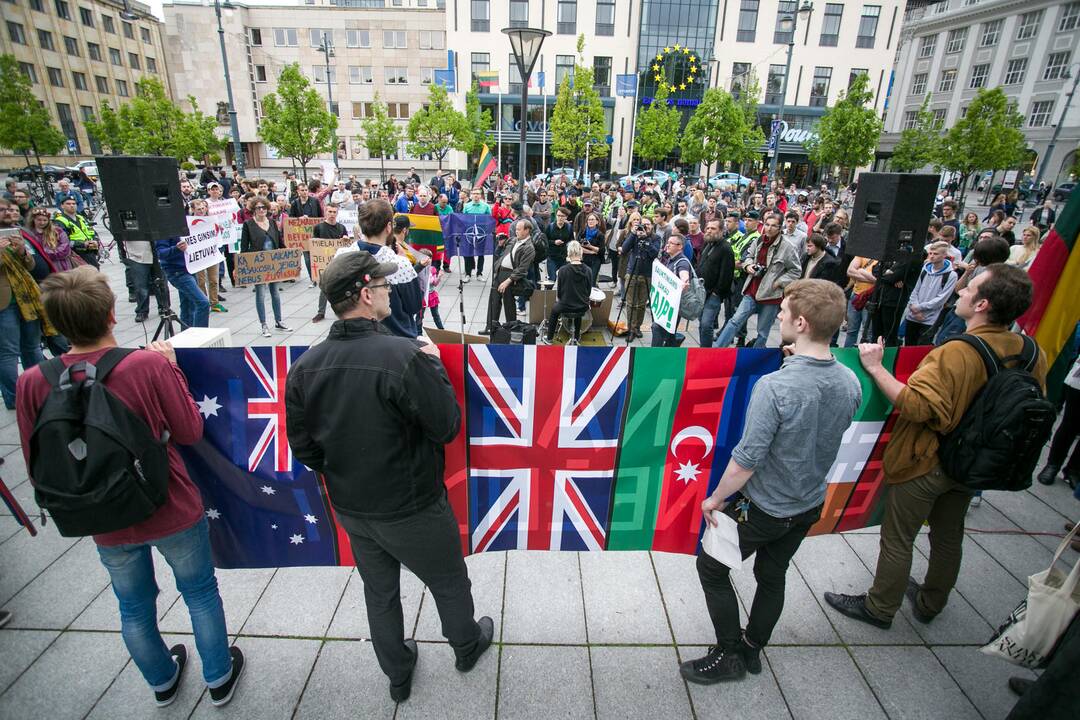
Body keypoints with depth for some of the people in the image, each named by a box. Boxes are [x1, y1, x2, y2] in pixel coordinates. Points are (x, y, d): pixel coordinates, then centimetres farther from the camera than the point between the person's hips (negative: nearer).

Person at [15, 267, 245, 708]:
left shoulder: (33, 383, -15)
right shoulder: (150, 364, -25)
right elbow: (190, 431, -13)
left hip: (107, 524, 3)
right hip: (173, 512, -2)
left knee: (134, 608, 27)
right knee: (200, 594, 21)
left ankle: (163, 682, 51)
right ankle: (219, 679, 40)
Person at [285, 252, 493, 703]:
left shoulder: (304, 367, -10)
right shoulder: (405, 356, -29)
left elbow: (303, 447, -1)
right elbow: (447, 427, -20)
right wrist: (435, 366, -8)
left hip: (350, 509, 6)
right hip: (411, 509, -5)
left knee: (379, 592, 26)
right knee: (449, 583, 23)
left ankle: (398, 675, 49)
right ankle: (467, 646, 50)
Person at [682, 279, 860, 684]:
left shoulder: (775, 386, -32)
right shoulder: (851, 383, -10)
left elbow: (746, 460, -28)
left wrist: (716, 498, -10)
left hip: (763, 507, -7)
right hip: (810, 504, 7)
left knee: (711, 568, 14)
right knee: (772, 574, 24)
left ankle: (729, 656, 28)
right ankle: (752, 649, 43)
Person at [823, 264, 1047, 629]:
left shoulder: (957, 353, -31)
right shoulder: (1031, 353, -6)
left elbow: (915, 405, -36)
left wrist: (875, 367, -30)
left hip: (925, 464, -7)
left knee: (897, 540, 10)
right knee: (948, 536, 24)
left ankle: (879, 608, 28)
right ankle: (930, 603, 46)